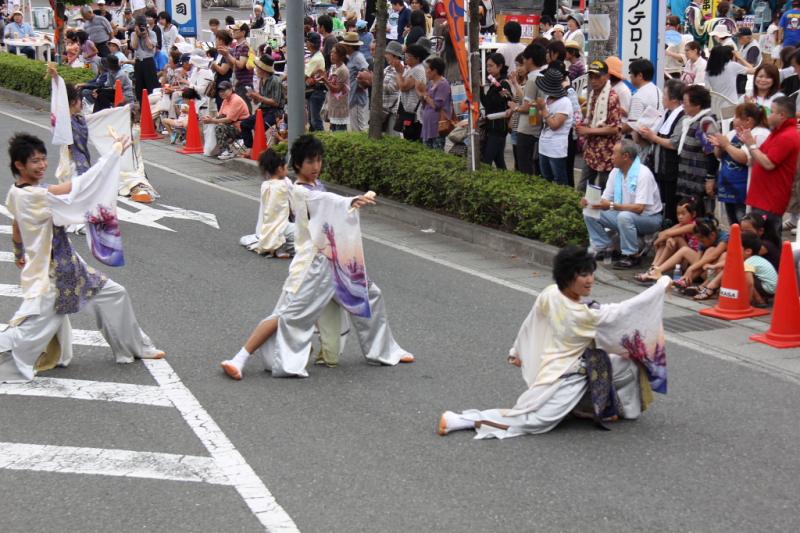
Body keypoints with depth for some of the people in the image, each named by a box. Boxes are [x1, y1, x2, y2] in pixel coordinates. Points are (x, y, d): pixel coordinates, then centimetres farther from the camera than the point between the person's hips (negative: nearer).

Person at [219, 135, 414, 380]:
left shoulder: (317, 185, 14)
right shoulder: (299, 191, -14)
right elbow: (327, 201, -31)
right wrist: (353, 202, -46)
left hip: (336, 259, 9)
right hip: (313, 263, -9)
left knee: (370, 295, 15)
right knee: (287, 315, -13)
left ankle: (385, 351, 32)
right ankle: (238, 360, -11)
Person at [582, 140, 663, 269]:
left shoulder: (643, 174, -23)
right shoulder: (615, 172, 0)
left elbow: (639, 208, -30)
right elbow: (605, 199, 2)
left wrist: (612, 206, -37)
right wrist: (591, 202, -21)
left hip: (648, 218, -7)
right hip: (623, 214, 7)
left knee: (624, 217, -38)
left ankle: (631, 256, -20)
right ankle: (603, 248, 4)